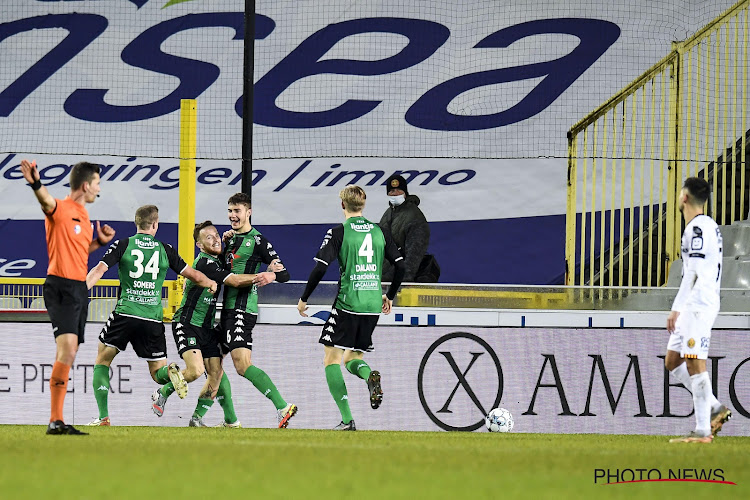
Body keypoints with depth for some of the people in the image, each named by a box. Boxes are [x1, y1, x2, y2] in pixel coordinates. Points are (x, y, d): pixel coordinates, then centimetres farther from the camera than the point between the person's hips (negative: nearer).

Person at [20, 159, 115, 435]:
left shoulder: (84, 217, 18)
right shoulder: (61, 209, -9)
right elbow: (46, 200, -33)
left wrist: (100, 241, 15)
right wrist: (36, 184, -54)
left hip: (79, 288, 9)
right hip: (61, 286, -9)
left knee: (69, 355, 9)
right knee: (67, 348, -20)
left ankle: (57, 420, 13)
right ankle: (55, 420, -22)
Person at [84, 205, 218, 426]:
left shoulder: (123, 245, 3)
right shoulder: (165, 250, 8)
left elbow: (99, 270, -8)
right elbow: (194, 275, 12)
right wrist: (211, 283, 32)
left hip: (125, 314, -2)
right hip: (153, 320, 2)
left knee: (102, 361, 16)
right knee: (157, 373, 12)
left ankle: (103, 417, 3)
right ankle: (170, 372, -27)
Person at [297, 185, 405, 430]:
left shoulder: (339, 232, -4)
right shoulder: (379, 232, 10)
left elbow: (320, 268, -10)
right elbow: (400, 266, 10)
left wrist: (304, 298, 2)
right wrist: (389, 296, 25)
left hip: (347, 303, -5)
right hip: (373, 306, 5)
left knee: (332, 359, 4)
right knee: (352, 358, 20)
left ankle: (347, 419, -9)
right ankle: (370, 377, -18)